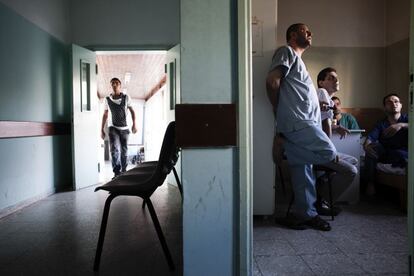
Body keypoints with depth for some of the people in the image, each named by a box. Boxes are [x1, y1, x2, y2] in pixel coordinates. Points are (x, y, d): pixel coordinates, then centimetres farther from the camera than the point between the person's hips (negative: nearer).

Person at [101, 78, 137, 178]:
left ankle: (123, 171, 23)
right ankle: (117, 173, -18)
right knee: (115, 149, -17)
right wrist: (102, 129, 8)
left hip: (124, 128, 1)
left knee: (124, 151, 7)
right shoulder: (107, 99, 3)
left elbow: (132, 111, 6)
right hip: (113, 128, -1)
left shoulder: (126, 97, 0)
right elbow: (105, 115, 10)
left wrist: (134, 124, -6)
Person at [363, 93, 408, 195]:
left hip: (405, 155, -3)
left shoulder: (407, 119, 3)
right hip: (386, 154, 3)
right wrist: (366, 145, -37)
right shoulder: (381, 124, 6)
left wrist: (401, 125, -37)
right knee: (373, 145, -26)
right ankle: (370, 182, -17)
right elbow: (370, 137, -13)